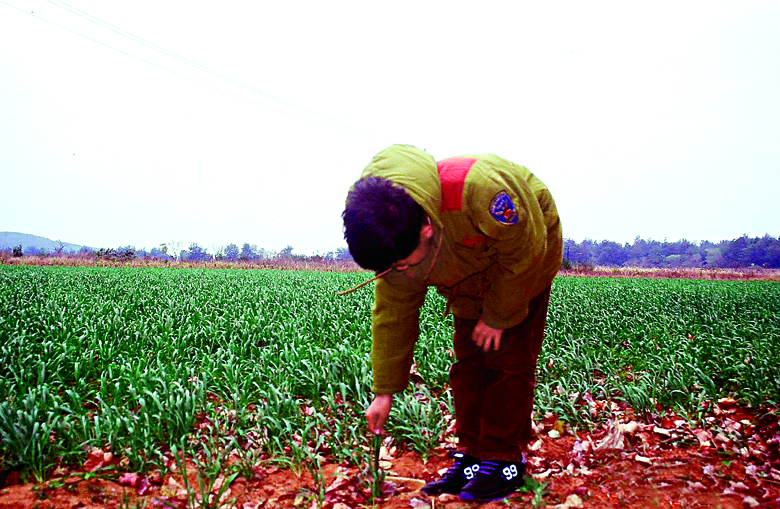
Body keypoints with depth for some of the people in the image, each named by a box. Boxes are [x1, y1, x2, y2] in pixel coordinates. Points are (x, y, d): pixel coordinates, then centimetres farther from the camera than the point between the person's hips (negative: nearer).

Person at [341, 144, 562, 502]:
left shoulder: (479, 188, -45)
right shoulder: (393, 244, -23)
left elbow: (525, 249, -29)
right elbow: (393, 314, -11)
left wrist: (498, 315, -20)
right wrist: (385, 391, -8)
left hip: (523, 263, -5)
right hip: (471, 277, 5)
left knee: (507, 358, -10)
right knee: (468, 361, 1)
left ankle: (503, 460, 0)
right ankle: (471, 456, 11)